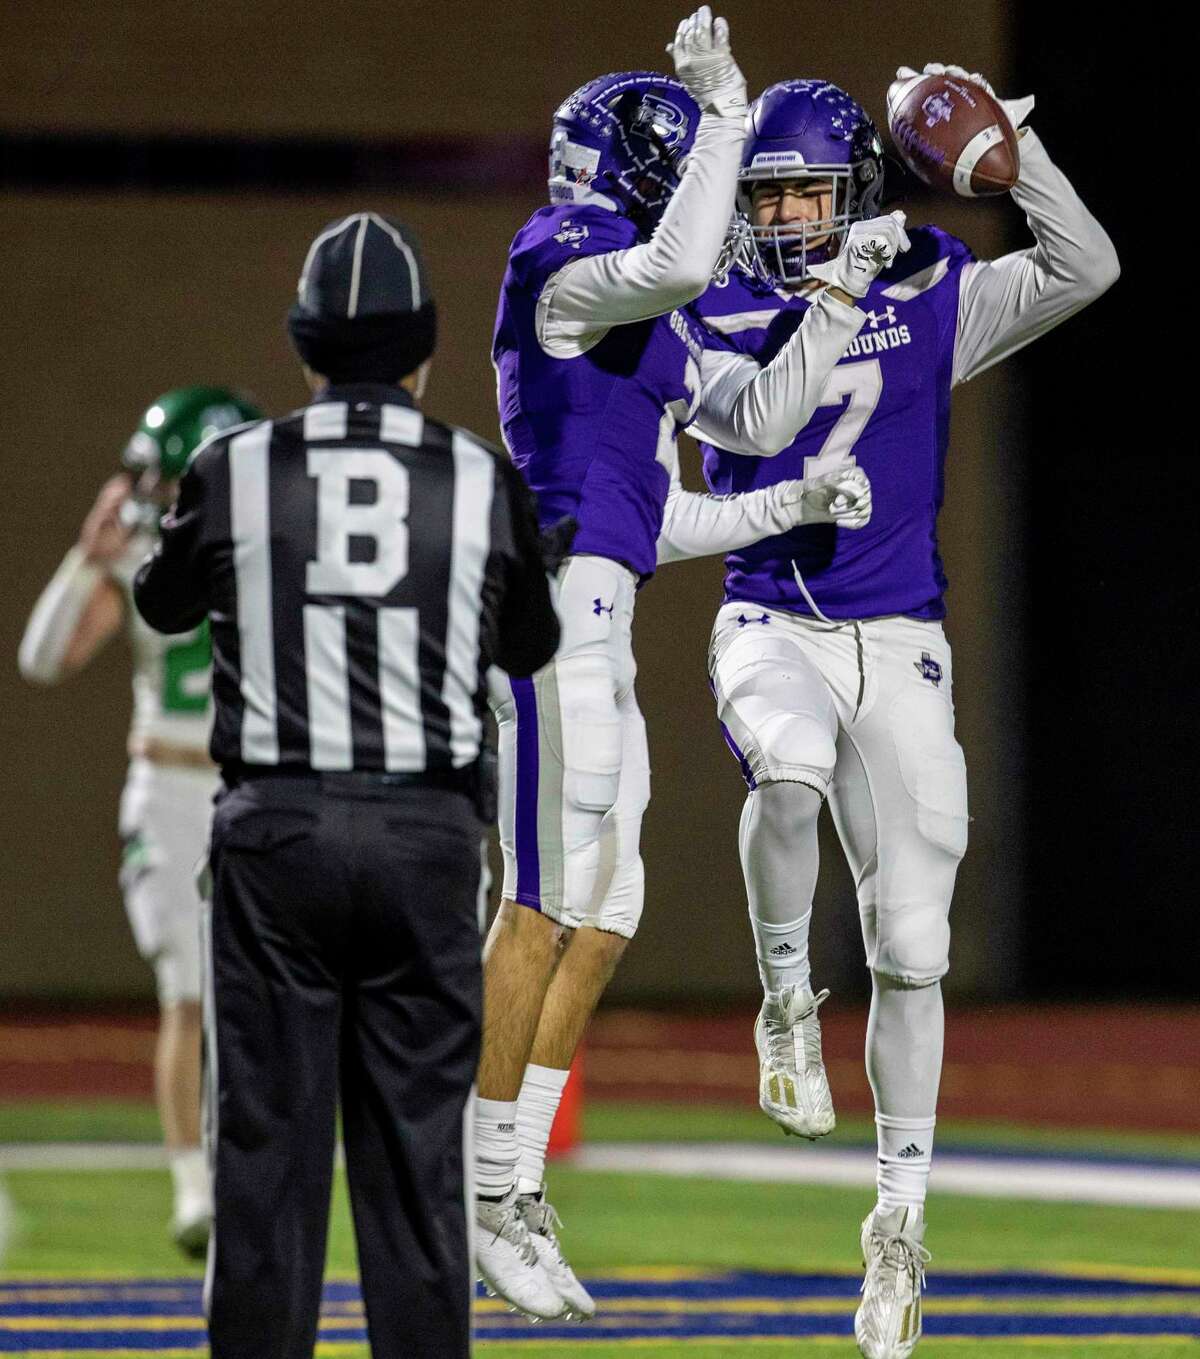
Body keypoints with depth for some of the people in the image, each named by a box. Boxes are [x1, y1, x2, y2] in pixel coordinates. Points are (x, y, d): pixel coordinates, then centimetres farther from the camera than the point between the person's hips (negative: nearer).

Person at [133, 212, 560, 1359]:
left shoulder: (234, 470, -1)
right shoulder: (480, 479, 1)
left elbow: (161, 603, 18)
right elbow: (530, 646, 17)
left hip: (275, 831, -1)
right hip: (426, 835, 1)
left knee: (265, 1142, 2)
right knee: (418, 1148, 4)